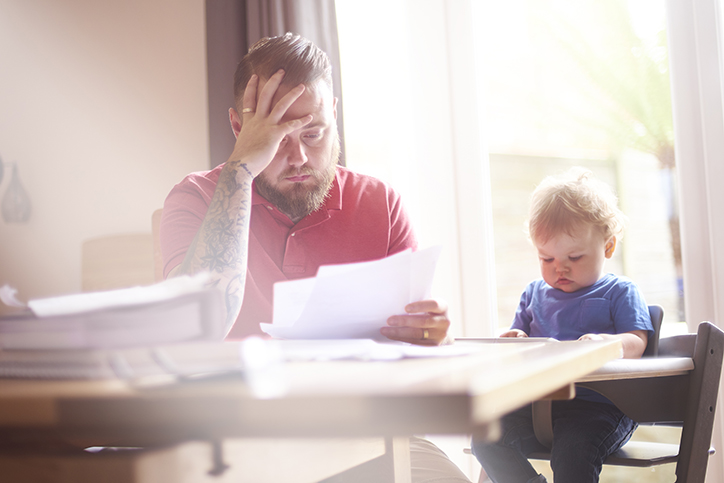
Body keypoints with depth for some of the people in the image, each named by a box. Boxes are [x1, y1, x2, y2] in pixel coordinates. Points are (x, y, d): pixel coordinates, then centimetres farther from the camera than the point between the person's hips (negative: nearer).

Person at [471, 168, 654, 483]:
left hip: (599, 406, -5)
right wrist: (515, 341, -1)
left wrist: (605, 342, -31)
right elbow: (519, 334, 26)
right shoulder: (535, 293, 21)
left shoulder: (620, 292, 5)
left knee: (573, 453, -33)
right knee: (486, 439, -16)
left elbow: (637, 344, -7)